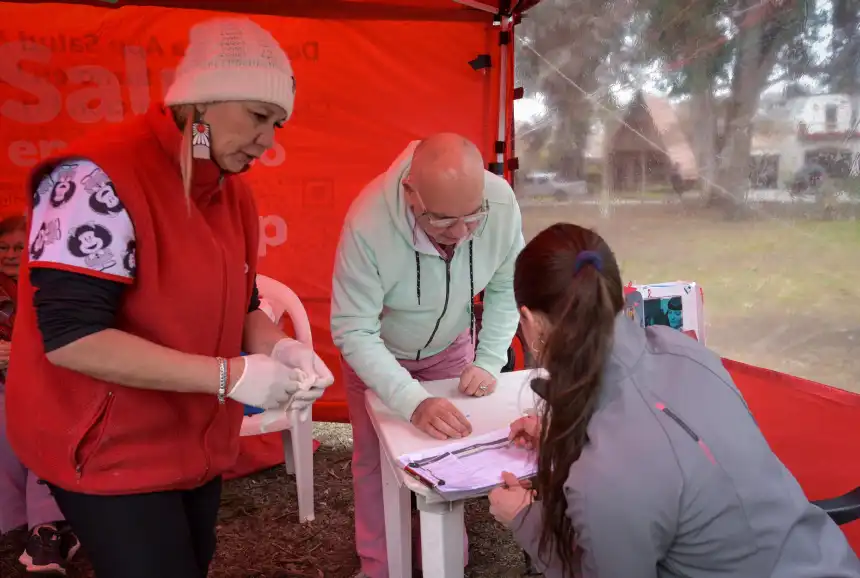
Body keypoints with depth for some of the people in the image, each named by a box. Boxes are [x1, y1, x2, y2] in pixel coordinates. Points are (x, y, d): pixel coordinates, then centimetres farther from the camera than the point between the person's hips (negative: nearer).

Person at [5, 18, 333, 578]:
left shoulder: (233, 193, 3)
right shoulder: (100, 178, -23)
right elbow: (70, 335, -27)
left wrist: (276, 348, -12)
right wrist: (230, 375, -28)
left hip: (198, 443, 8)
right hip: (108, 452, -7)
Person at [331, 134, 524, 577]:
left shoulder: (502, 203, -29)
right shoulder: (369, 223, -38)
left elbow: (506, 289, -13)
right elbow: (353, 331, -33)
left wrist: (488, 363, -21)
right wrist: (413, 403, -42)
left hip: (450, 346, 3)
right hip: (376, 350, -2)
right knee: (377, 460, 10)